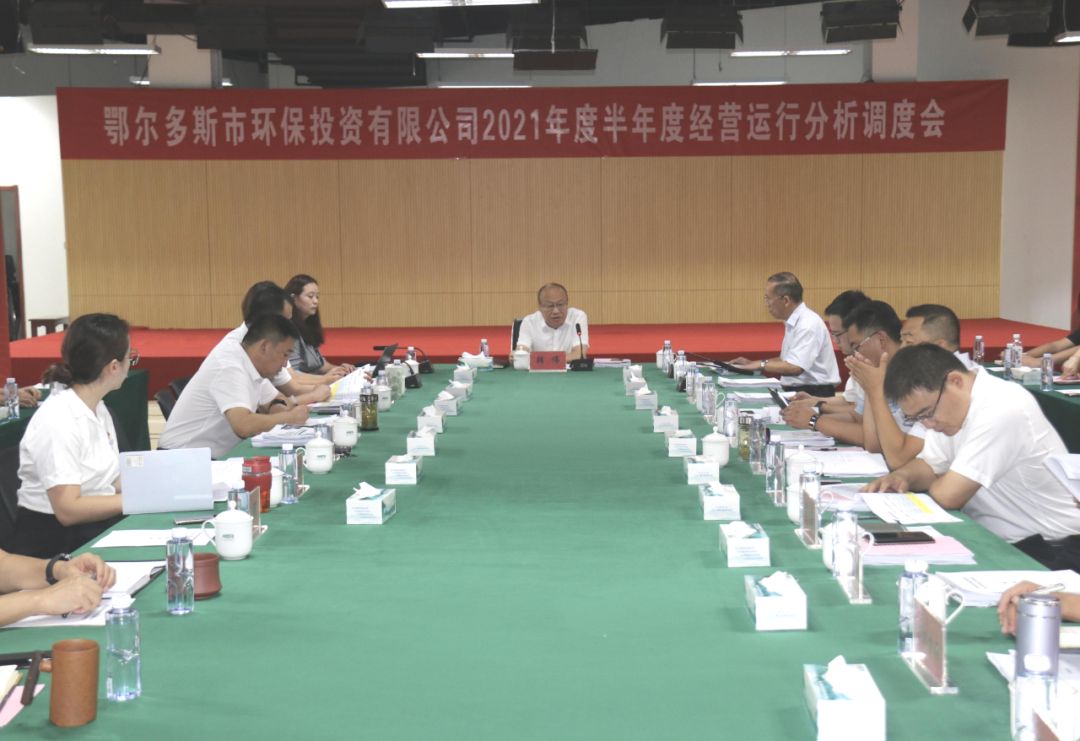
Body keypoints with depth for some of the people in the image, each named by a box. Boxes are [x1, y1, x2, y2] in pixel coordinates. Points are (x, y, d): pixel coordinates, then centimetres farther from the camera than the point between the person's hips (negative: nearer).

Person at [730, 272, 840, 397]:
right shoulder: (793, 322, 13)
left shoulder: (808, 324, -16)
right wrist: (752, 364, 12)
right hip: (796, 391, 9)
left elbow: (794, 367, -24)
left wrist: (761, 365, -11)